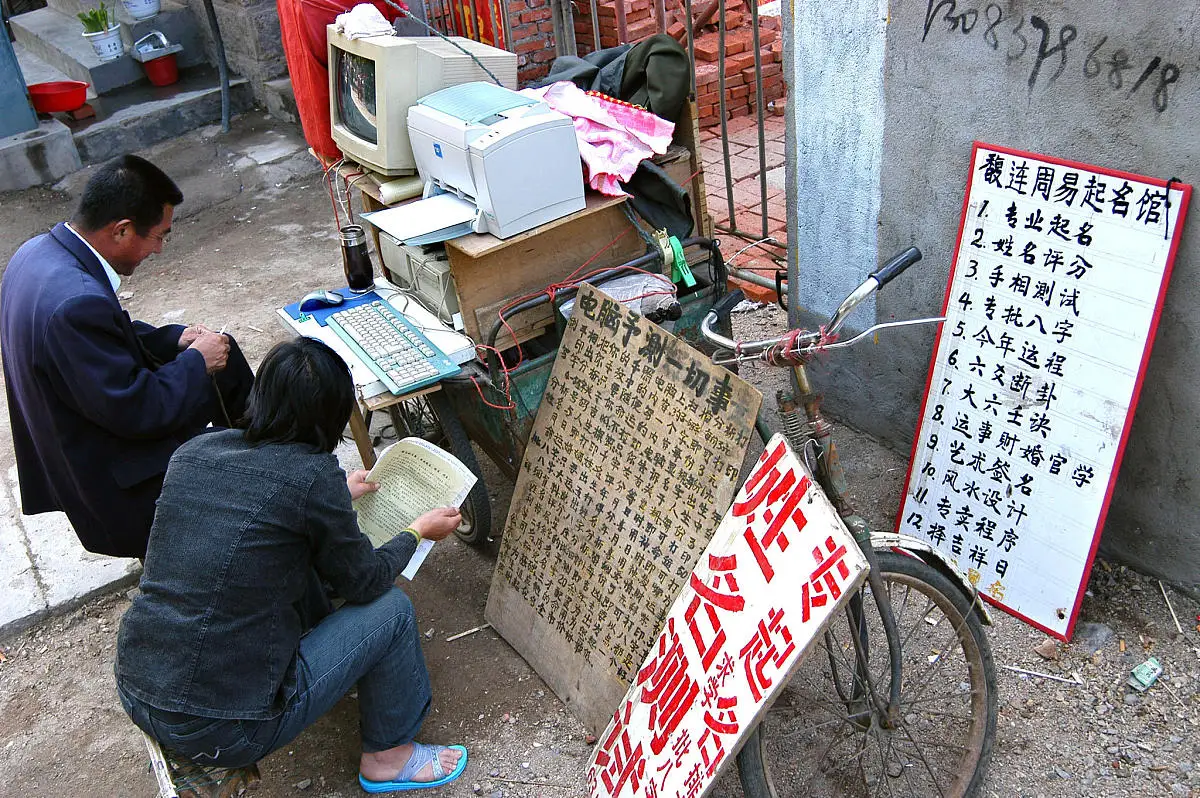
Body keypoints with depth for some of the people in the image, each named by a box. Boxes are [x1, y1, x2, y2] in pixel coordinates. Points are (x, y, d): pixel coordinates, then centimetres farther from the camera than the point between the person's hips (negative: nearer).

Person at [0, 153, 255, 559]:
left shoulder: (39, 251, -3)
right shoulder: (77, 303, -35)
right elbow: (135, 411, -27)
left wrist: (174, 339, 1)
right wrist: (195, 361, -14)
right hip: (114, 483, -10)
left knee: (222, 352, 15)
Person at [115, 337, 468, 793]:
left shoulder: (193, 451, -1)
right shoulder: (313, 476, -19)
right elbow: (363, 582, -3)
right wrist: (418, 531, 15)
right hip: (220, 732, -7)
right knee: (391, 609, 6)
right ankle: (386, 758, 24)